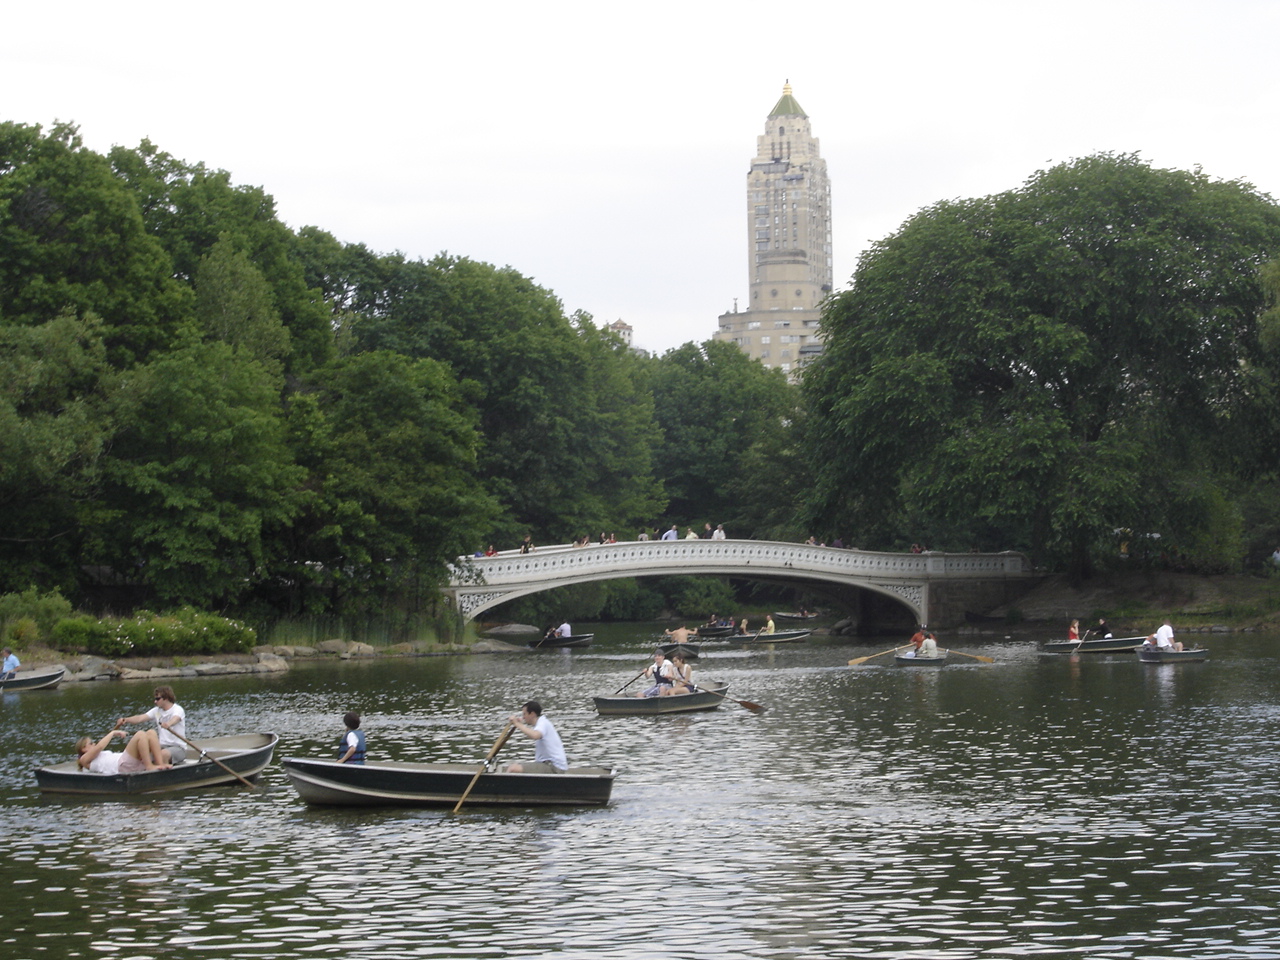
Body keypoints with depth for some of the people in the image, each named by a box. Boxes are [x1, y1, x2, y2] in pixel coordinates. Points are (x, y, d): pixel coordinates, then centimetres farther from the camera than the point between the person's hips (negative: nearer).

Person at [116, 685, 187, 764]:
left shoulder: (178, 710, -8)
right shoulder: (157, 711, 13)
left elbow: (175, 719, -32)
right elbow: (140, 718, 0)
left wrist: (169, 724, -56)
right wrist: (125, 720, -19)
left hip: (178, 748, -6)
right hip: (162, 746, 6)